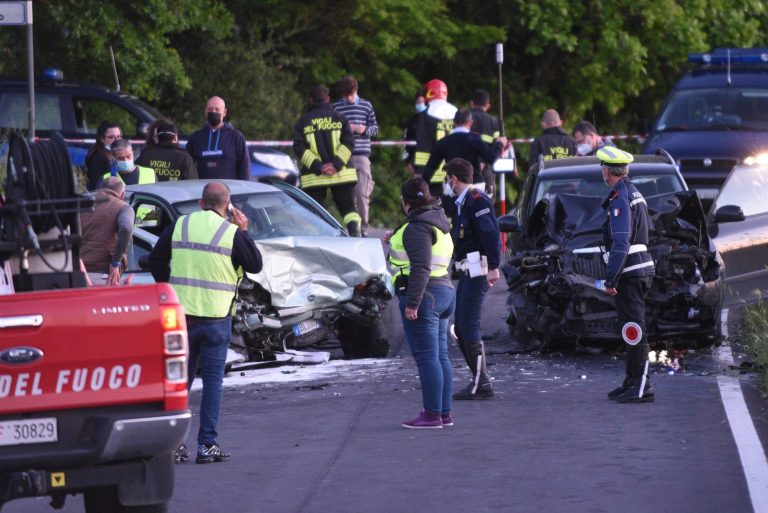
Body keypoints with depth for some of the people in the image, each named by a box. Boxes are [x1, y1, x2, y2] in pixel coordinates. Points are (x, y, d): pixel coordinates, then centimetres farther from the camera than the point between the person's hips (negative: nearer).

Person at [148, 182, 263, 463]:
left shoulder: (179, 226, 3)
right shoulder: (232, 233, -6)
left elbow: (156, 260, 7)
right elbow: (255, 265, 4)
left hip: (181, 314, 3)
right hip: (215, 317, -3)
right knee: (213, 379, 3)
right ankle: (207, 445, -1)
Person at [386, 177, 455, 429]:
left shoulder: (417, 227, -15)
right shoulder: (436, 222, 16)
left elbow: (421, 268, -22)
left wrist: (412, 302, -23)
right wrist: (395, 239, 28)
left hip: (423, 294, -10)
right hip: (445, 291, 10)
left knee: (426, 356, -8)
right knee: (440, 356, 12)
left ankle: (432, 415, -9)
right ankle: (444, 413, 14)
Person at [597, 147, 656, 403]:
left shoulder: (620, 199, -15)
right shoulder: (633, 193, 16)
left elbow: (621, 243, -22)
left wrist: (610, 279, -20)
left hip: (630, 272, -10)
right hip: (642, 268, 10)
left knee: (633, 329, -8)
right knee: (632, 327, 16)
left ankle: (641, 387, -9)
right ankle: (633, 381, 23)